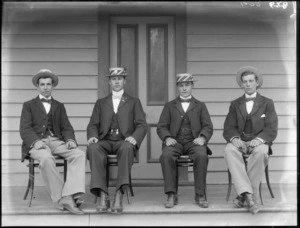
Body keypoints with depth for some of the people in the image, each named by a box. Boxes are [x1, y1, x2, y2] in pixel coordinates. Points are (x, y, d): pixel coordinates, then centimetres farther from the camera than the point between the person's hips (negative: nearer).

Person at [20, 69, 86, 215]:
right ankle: (60, 199, -30)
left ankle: (69, 196, -40)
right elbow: (24, 129, 2)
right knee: (46, 158, -38)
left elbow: (66, 127, 16)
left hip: (57, 141, 3)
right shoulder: (29, 105, 15)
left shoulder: (59, 106, 25)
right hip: (37, 142, -3)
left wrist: (70, 140, -8)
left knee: (79, 154, -27)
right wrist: (35, 141, -19)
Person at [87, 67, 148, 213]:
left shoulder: (134, 102, 18)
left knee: (127, 148, -38)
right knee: (93, 148, -34)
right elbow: (93, 125, 15)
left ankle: (119, 195, -43)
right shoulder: (100, 103, 23)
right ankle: (103, 196, -38)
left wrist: (134, 137, -15)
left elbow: (142, 125, 7)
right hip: (105, 141, 1)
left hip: (124, 141, -1)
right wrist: (92, 136, -10)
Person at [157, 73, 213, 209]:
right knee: (166, 156, -34)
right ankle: (171, 195, -29)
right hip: (175, 142, 0)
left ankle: (200, 195, -26)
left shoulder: (200, 106, 20)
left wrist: (202, 137, -14)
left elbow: (208, 127, 9)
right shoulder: (169, 106, 20)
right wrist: (167, 138, -12)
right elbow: (161, 127, 11)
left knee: (202, 155, -35)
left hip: (194, 142, 0)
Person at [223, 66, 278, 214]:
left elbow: (271, 129, 1)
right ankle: (248, 195, -42)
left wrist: (259, 140, -20)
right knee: (229, 150, -33)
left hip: (259, 142, -1)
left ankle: (244, 197, -33)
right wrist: (234, 139, -16)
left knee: (260, 152, -37)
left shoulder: (267, 103, 11)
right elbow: (228, 128, 7)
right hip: (240, 142, 2)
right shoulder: (235, 104, 17)